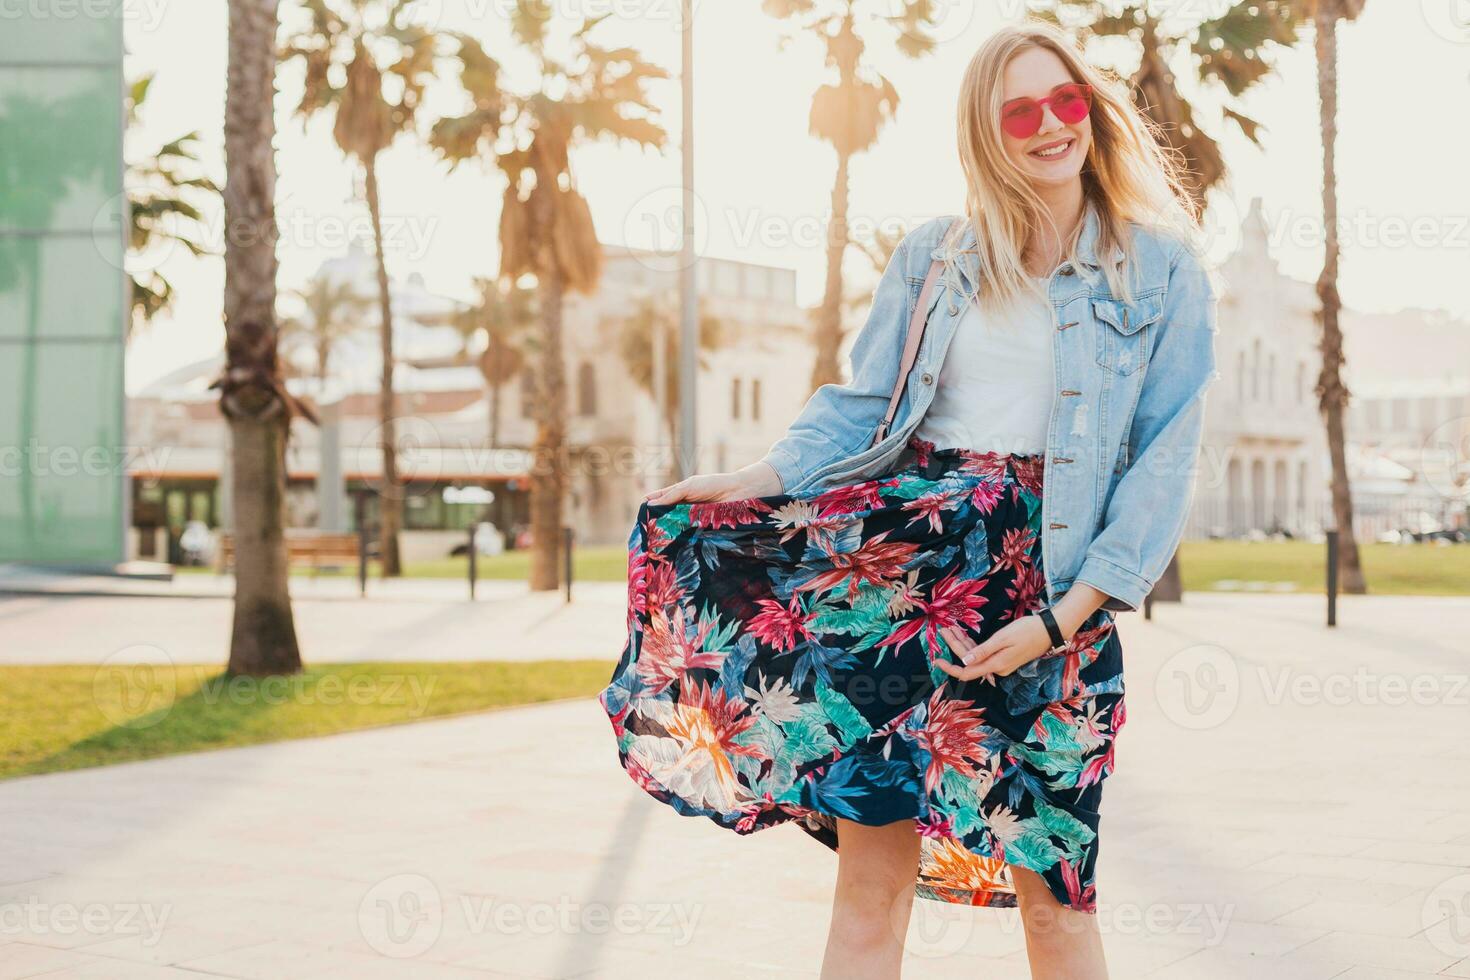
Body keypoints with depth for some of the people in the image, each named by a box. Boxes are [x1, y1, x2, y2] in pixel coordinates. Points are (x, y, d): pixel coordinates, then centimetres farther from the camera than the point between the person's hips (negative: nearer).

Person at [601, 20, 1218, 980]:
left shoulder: (1163, 270, 3)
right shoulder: (933, 256, 11)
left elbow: (1166, 458, -2)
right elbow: (864, 405, 13)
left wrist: (1065, 615, -11)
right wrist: (760, 478, -5)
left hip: (1048, 576, -2)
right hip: (905, 549, 2)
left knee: (1049, 881, 3)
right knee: (871, 869, 1)